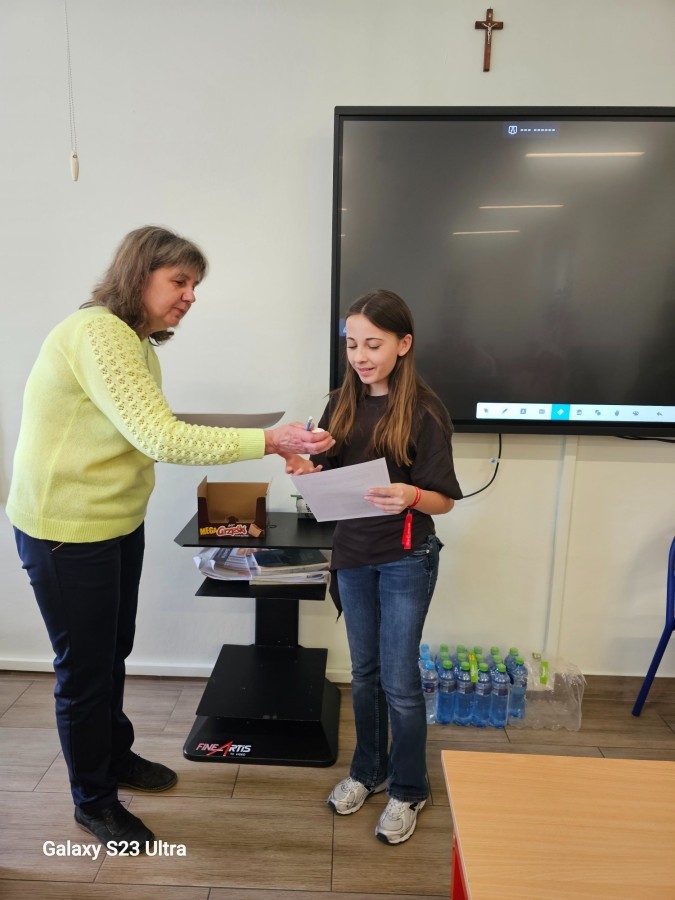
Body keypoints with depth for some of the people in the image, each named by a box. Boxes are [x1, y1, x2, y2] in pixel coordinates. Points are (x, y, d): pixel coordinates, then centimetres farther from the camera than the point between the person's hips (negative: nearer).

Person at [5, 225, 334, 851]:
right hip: (67, 533, -9)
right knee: (84, 668, 8)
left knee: (113, 653, 23)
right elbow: (161, 439, -31)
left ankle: (116, 757, 46)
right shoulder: (98, 333, -23)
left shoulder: (137, 343, 10)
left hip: (119, 523, 9)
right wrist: (269, 442, -31)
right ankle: (93, 802, 31)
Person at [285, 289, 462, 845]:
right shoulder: (342, 405, 1)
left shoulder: (424, 411, -13)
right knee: (365, 673, 18)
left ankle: (409, 790, 30)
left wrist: (410, 496, -32)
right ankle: (368, 771, 40)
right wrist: (306, 470, -15)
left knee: (399, 682, 5)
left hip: (406, 558, -4)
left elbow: (443, 501, -12)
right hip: (352, 553, 5)